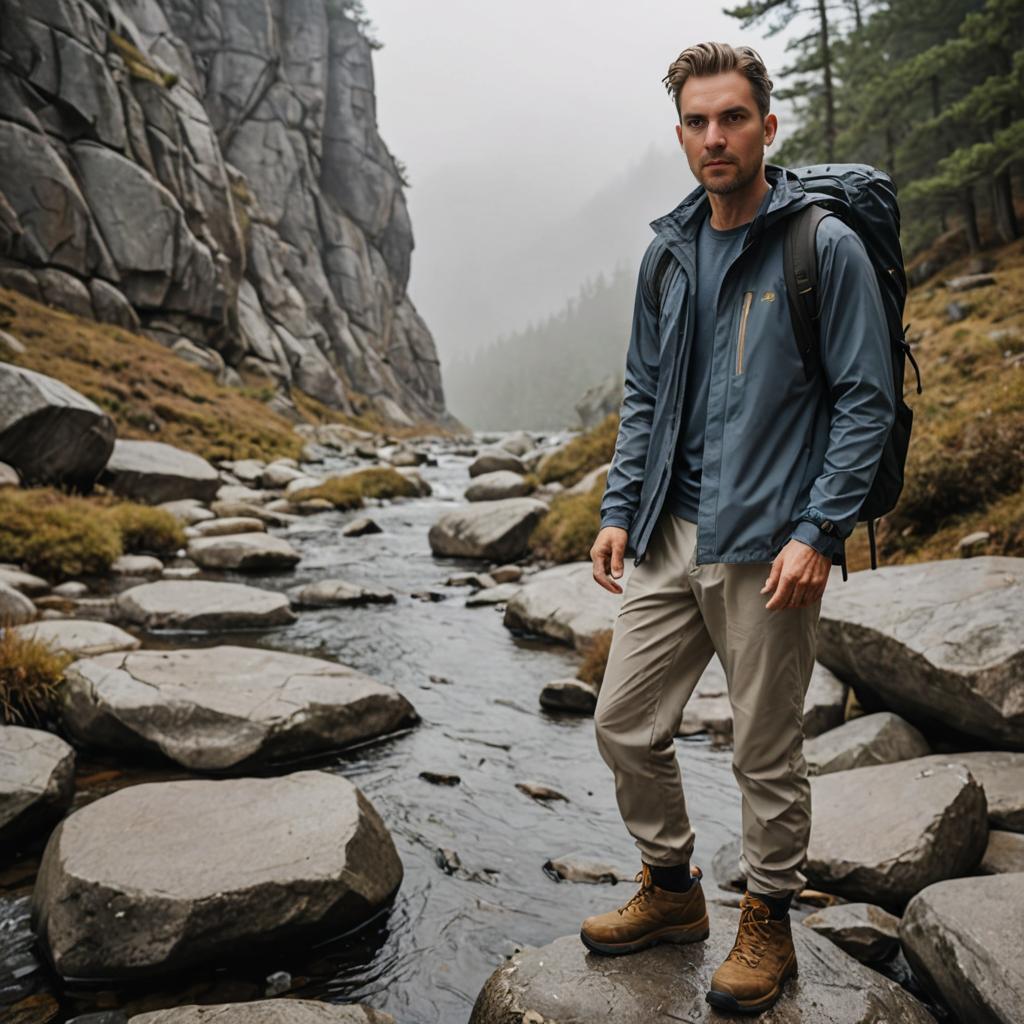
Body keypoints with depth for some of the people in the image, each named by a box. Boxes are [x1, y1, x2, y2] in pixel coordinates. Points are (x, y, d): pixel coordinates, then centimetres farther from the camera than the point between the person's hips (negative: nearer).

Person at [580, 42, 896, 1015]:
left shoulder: (825, 248, -7)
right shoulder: (668, 252, 11)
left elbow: (867, 403, -8)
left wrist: (818, 534, -16)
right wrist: (619, 509, 8)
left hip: (766, 547, -6)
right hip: (668, 537, 6)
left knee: (767, 754, 7)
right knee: (624, 724, 11)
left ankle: (767, 925, 30)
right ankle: (670, 888, 33)